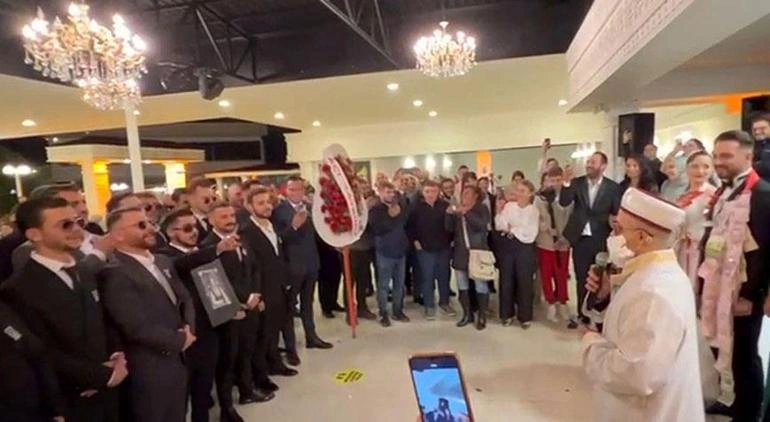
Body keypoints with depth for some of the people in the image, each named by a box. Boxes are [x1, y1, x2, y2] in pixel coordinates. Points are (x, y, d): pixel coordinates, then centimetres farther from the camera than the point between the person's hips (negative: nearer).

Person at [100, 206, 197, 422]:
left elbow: (185, 299, 11)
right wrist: (180, 340, -11)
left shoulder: (163, 262, 8)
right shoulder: (114, 273, -20)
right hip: (151, 370, -7)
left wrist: (188, 329, -8)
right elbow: (138, 328, -25)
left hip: (178, 361, 8)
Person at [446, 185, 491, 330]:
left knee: (481, 286, -4)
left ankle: (482, 317, 8)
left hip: (478, 252, -5)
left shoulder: (482, 209, 2)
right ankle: (467, 314, 22)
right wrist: (449, 214, -9)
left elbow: (482, 225, -17)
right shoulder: (457, 210, 13)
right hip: (461, 253, 5)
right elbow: (450, 228, 6)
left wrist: (467, 212, -23)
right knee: (462, 286, 10)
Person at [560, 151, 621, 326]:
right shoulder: (577, 183, 1)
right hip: (580, 238, 2)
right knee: (582, 279, 11)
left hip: (600, 239, -1)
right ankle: (582, 315, 23)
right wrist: (566, 182, -21)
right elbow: (563, 202, -11)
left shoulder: (612, 187, -3)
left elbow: (617, 213, -3)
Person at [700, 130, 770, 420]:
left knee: (743, 355, 6)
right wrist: (704, 278, 11)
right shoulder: (723, 192, 12)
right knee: (721, 349, 18)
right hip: (718, 286, 7)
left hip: (742, 291, -7)